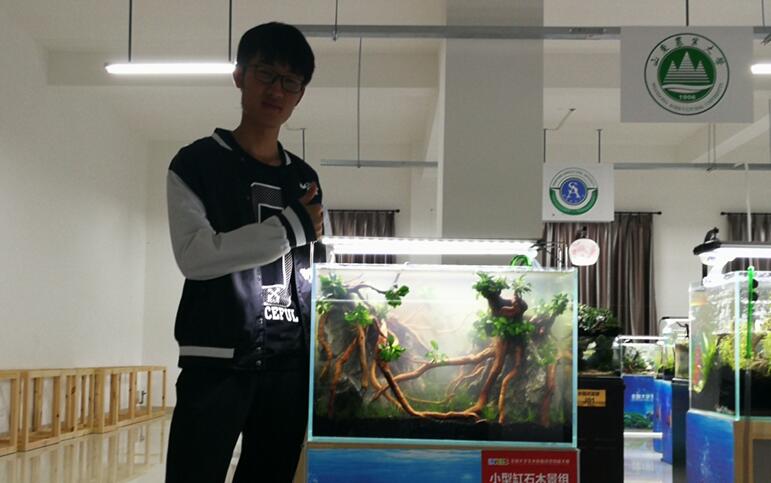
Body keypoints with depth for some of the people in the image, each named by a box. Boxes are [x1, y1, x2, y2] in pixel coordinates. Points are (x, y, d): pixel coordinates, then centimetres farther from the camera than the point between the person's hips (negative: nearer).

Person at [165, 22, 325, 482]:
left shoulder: (305, 178, 15)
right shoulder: (197, 163, 1)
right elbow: (195, 255, -13)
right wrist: (291, 227, -12)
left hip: (291, 363, 5)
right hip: (217, 360, -4)